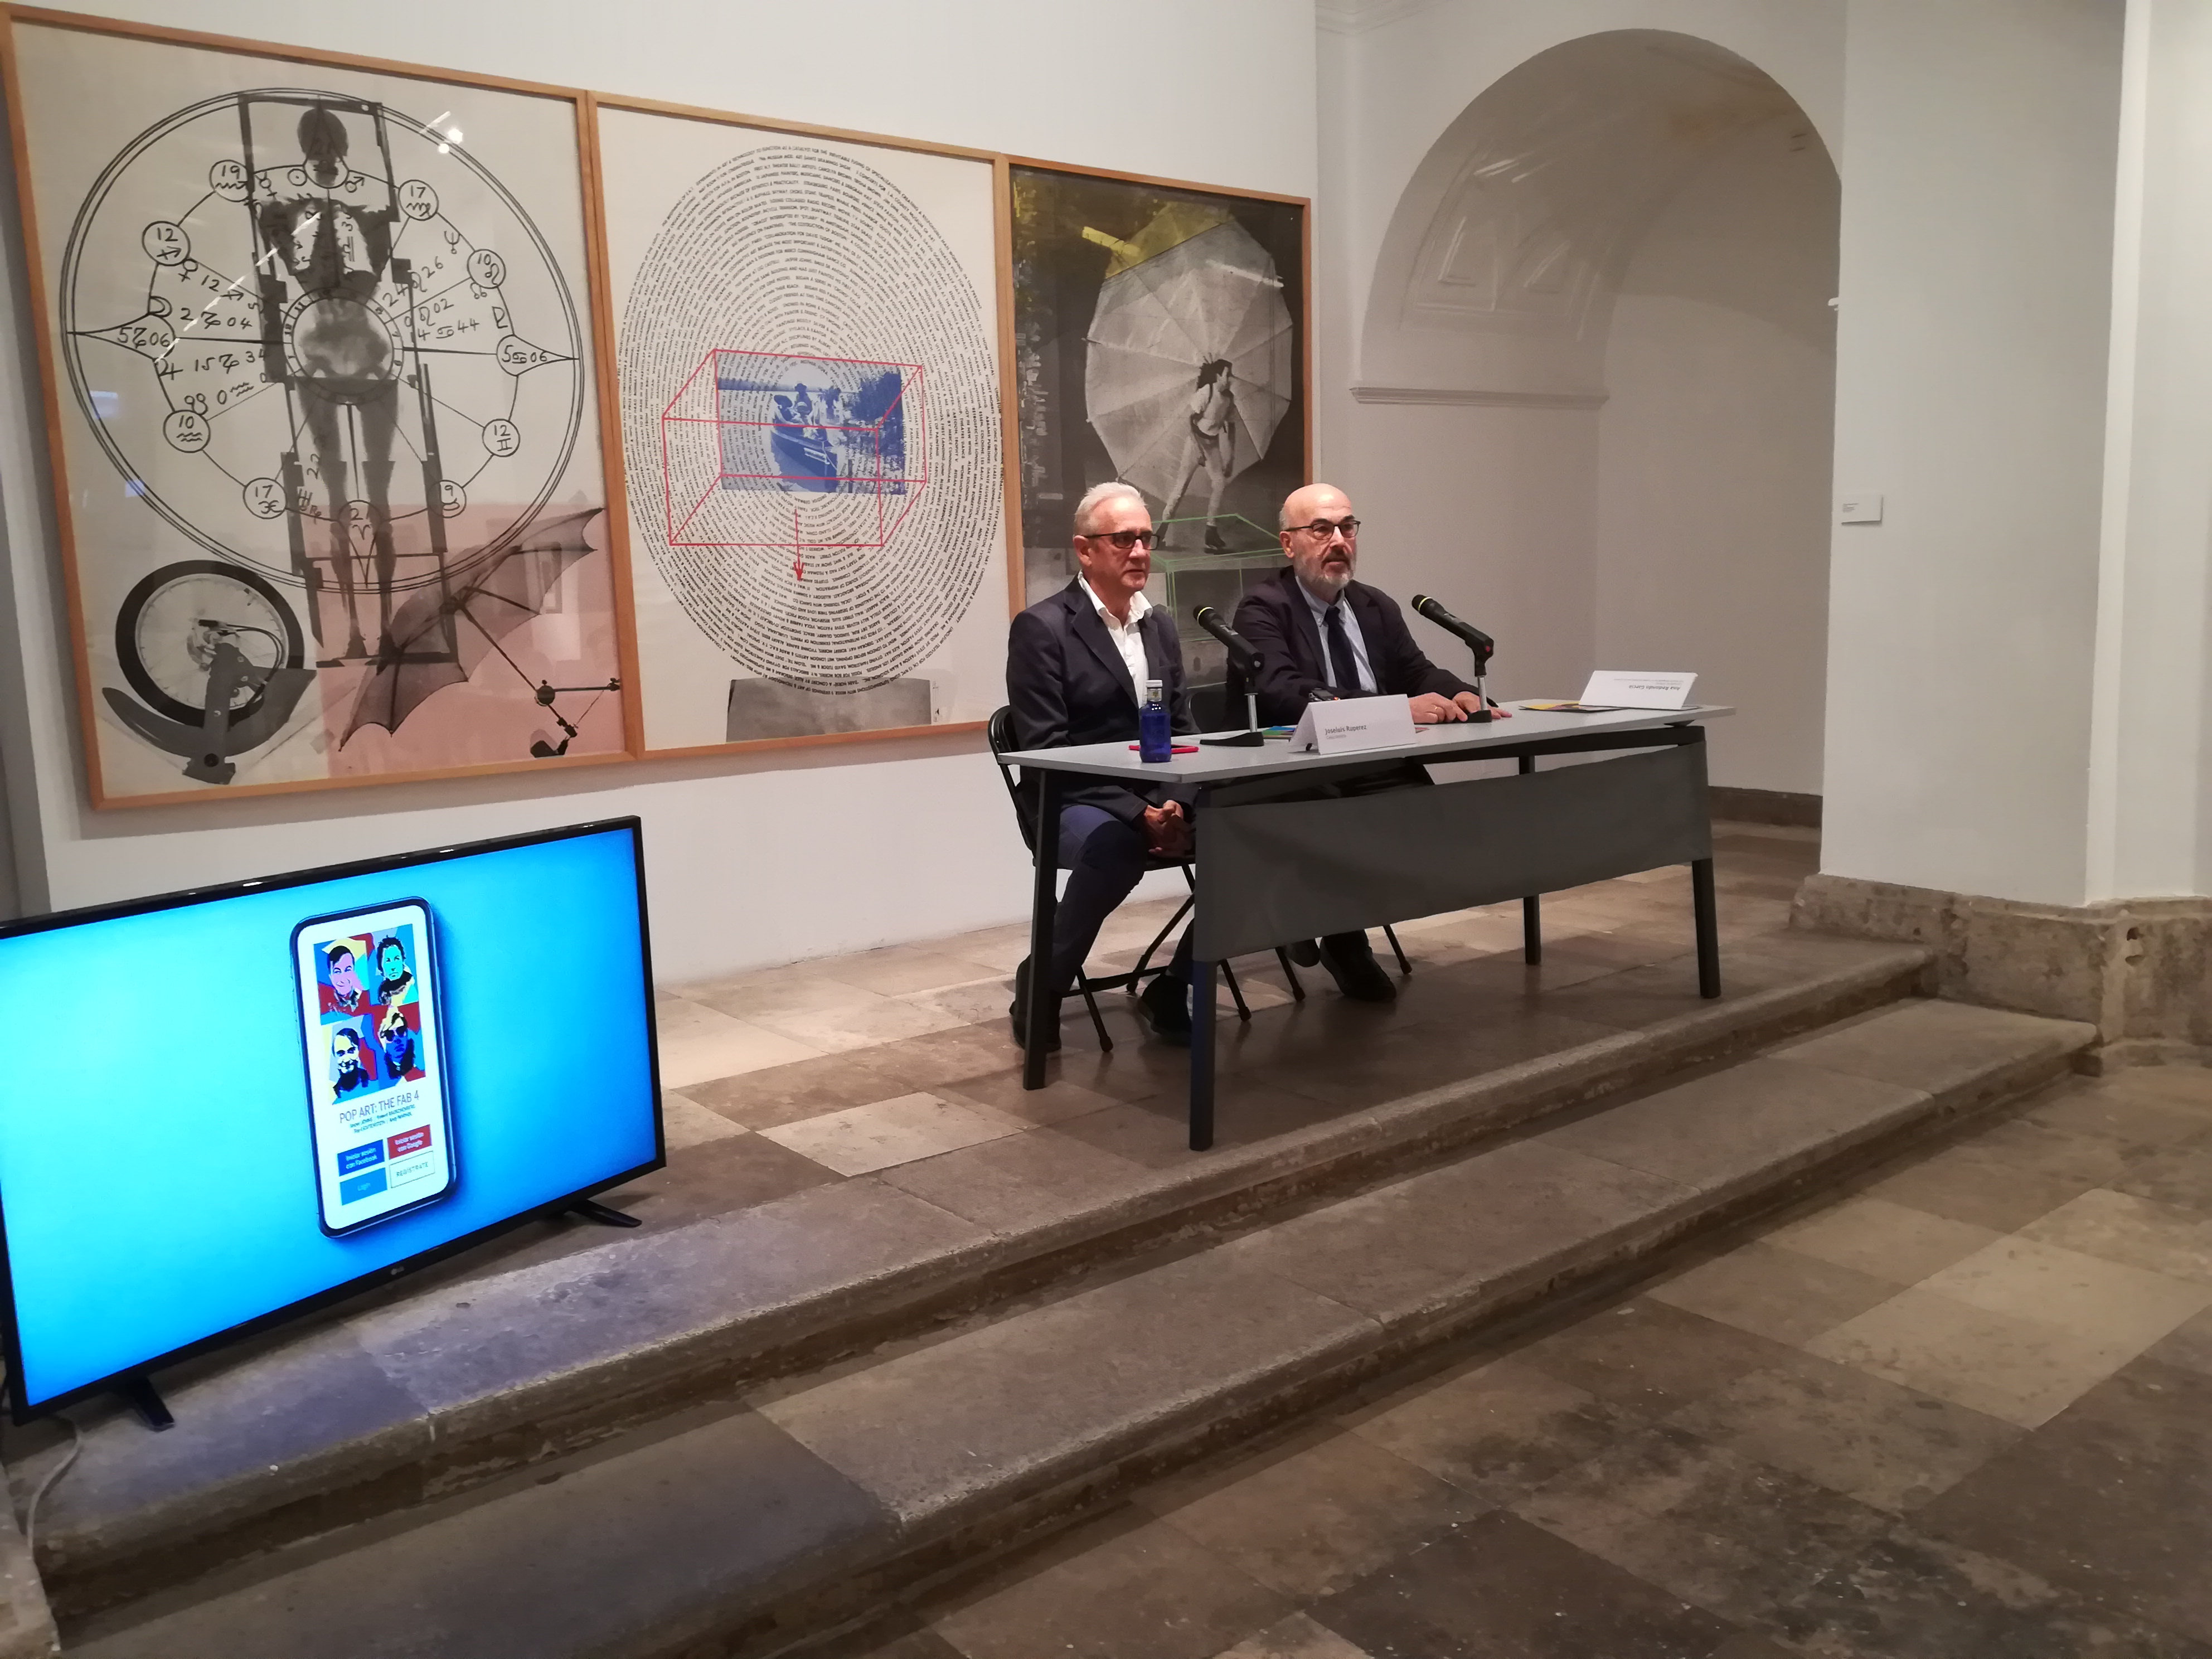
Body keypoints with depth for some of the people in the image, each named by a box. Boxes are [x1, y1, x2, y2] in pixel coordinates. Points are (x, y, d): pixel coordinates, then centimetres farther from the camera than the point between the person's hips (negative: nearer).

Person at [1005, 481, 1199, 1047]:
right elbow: (1046, 750, -13)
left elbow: (1183, 727, 14)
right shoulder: (1041, 627, -7)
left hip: (1160, 801, 6)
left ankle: (1172, 989, -3)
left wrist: (1177, 803, -7)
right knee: (1116, 847, -39)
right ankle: (1040, 988, -13)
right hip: (1075, 803, -6)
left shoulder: (1160, 624, 14)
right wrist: (1137, 813, -21)